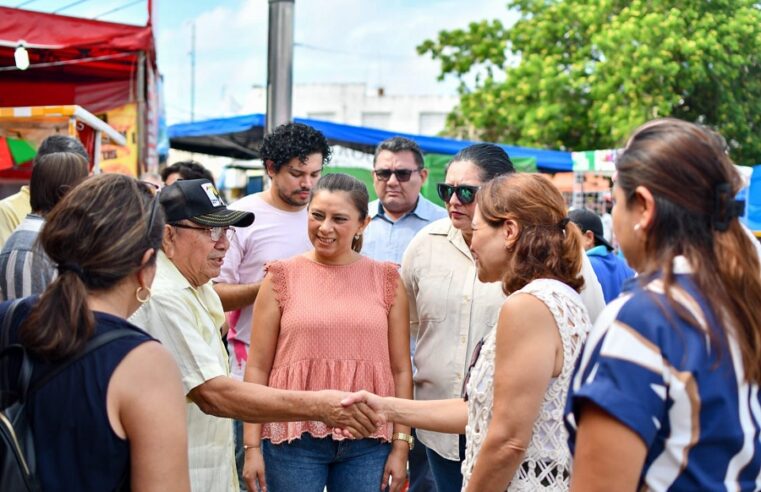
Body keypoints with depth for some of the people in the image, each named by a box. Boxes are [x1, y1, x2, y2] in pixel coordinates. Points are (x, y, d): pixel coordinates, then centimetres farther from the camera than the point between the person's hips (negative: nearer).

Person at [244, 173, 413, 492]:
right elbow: (257, 367, 1)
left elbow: (401, 369, 6)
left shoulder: (386, 280, 6)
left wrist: (401, 445, 2)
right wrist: (252, 445, -3)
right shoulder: (282, 277, 2)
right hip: (294, 438, -1)